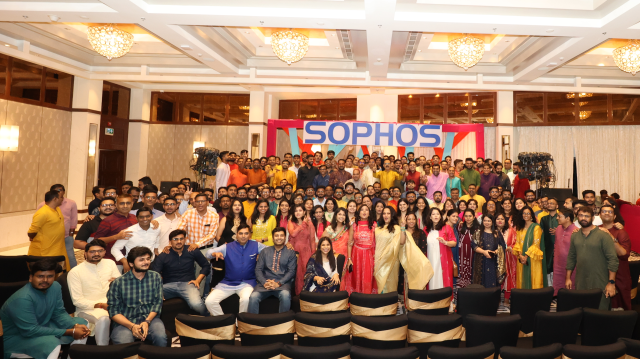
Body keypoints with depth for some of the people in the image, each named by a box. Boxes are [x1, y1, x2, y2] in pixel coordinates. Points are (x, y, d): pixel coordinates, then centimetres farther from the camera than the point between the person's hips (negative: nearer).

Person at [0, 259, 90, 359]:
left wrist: (76, 325, -20)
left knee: (82, 323, 3)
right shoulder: (22, 298, -30)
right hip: (16, 338, -8)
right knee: (51, 343, -36)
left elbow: (59, 313, 1)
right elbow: (31, 331, -29)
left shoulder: (55, 286, -7)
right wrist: (69, 332, -28)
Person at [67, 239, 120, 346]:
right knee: (103, 319, -38)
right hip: (88, 308, -3)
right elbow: (77, 300, -4)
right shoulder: (75, 272, 1)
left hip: (111, 305, 4)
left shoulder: (110, 263, 14)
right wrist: (99, 305, -17)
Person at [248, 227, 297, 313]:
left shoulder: (290, 253, 11)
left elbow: (291, 271, 2)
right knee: (253, 297, -29)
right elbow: (258, 269, 10)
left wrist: (279, 283, -11)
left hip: (282, 283, -1)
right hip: (265, 283, 2)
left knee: (285, 295, -36)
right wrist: (264, 282, -9)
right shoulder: (265, 251, 17)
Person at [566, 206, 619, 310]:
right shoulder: (575, 236, 10)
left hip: (600, 285, -4)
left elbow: (613, 259, -9)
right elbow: (571, 258, 16)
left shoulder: (603, 235, -6)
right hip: (580, 284, 4)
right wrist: (568, 278, 12)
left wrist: (611, 282, -13)